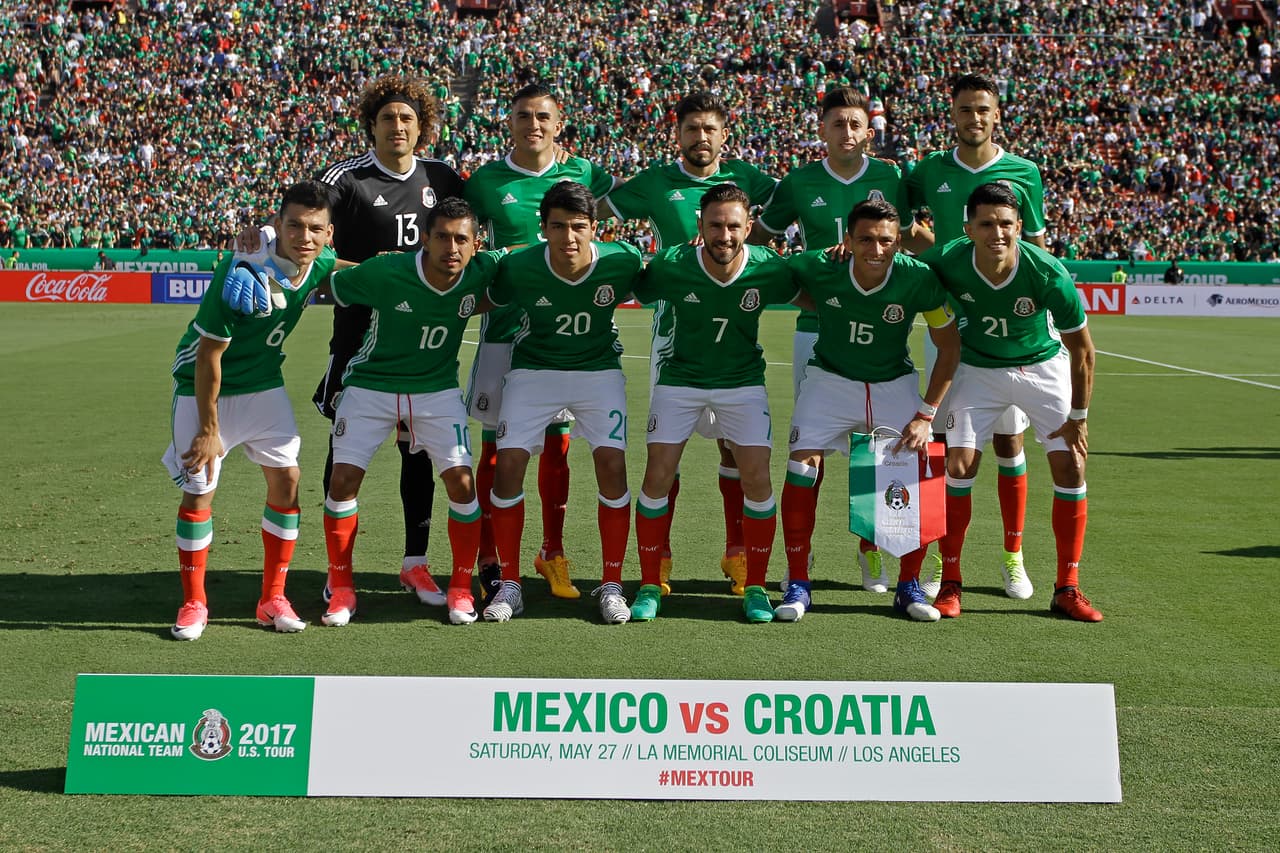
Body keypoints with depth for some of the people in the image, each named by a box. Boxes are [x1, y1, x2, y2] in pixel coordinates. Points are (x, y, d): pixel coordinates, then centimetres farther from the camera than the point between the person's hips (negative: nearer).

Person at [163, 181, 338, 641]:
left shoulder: (320, 265, -12)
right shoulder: (240, 275, -30)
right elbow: (209, 356, -22)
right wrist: (209, 428, -18)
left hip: (264, 386, 5)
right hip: (206, 389, -5)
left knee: (286, 477, -2)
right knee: (198, 490, -4)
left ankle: (273, 598, 11)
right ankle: (193, 603, 12)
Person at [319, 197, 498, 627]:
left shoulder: (481, 271, -17)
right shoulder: (384, 272, -25)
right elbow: (328, 287, -10)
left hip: (438, 390, 2)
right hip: (370, 385, -1)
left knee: (461, 482, -10)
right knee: (343, 479, -8)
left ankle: (461, 589, 8)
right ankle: (341, 589, 9)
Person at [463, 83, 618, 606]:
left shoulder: (580, 174, 5)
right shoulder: (485, 181, 1)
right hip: (504, 328, -2)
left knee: (558, 443, 9)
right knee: (497, 446, 1)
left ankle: (553, 553, 23)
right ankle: (488, 559, 11)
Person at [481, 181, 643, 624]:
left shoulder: (623, 261, -21)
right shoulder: (518, 267, -22)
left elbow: (638, 291, 5)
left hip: (600, 369, 0)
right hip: (533, 369, 0)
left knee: (612, 463, -13)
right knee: (508, 462, -10)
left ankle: (611, 585, 3)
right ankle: (509, 585, 6)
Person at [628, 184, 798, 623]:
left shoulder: (769, 269, -18)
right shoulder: (670, 266, -21)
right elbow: (636, 294, -1)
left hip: (743, 381, 1)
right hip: (680, 379, 0)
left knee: (757, 479, -8)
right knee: (658, 477, -6)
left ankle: (755, 587, 9)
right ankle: (650, 586, 9)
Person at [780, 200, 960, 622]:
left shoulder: (919, 279, -22)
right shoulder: (817, 269, -23)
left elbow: (949, 348, -9)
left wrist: (926, 415, -13)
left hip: (895, 384, 1)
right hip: (830, 378, 0)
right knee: (801, 470, -14)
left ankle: (909, 586, 7)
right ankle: (798, 585, 0)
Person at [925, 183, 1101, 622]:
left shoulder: (1048, 273, -29)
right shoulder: (947, 263, -26)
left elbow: (1082, 348, -15)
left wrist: (1078, 417, -10)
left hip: (1045, 367, 0)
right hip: (978, 369, 0)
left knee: (1071, 468, -8)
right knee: (959, 466, -12)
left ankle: (1067, 589, 4)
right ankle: (949, 583, 3)